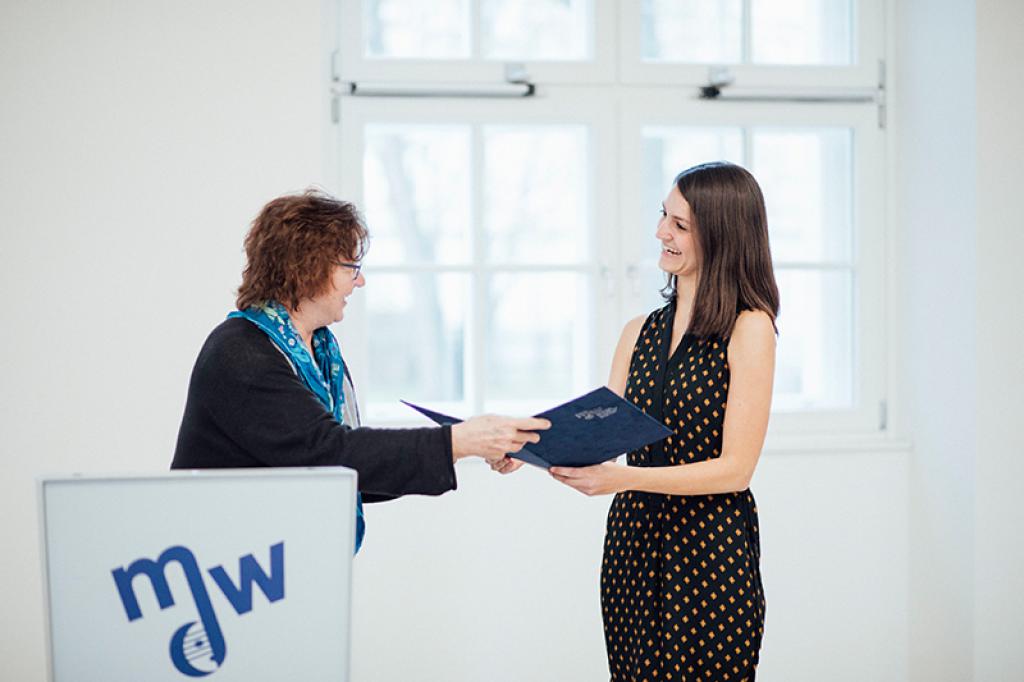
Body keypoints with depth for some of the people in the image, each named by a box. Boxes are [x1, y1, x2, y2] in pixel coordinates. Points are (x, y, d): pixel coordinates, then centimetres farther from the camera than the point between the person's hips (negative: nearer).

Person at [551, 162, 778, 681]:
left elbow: (735, 468, -13)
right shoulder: (640, 333, 11)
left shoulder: (749, 329, -8)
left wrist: (623, 477, -20)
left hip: (710, 555, -6)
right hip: (632, 543, 6)